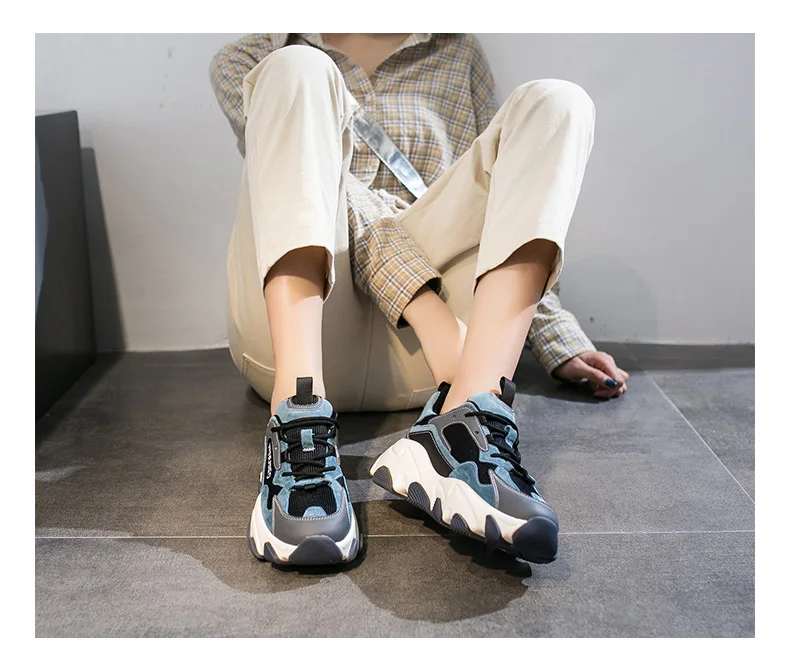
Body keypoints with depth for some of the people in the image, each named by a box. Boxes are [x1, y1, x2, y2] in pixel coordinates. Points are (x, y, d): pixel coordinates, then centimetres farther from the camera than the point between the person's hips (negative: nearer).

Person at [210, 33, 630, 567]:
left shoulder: (457, 57, 26)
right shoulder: (251, 62, 15)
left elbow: (486, 207, 23)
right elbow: (334, 193, -3)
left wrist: (558, 342, 12)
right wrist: (433, 318, -18)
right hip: (295, 328, -2)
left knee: (553, 103, -10)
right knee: (297, 70, -16)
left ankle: (465, 418, -35)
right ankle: (300, 412, -36)